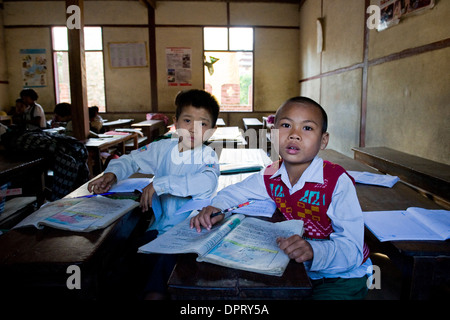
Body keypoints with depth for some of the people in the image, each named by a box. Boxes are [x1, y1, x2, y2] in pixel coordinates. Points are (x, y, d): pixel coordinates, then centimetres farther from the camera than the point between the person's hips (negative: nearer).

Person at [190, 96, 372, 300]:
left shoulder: (338, 182, -24)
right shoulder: (271, 176, -8)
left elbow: (352, 249, -27)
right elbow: (232, 193, 8)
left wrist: (313, 251, -46)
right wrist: (217, 208, -14)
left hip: (343, 276, -3)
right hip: (297, 269, 4)